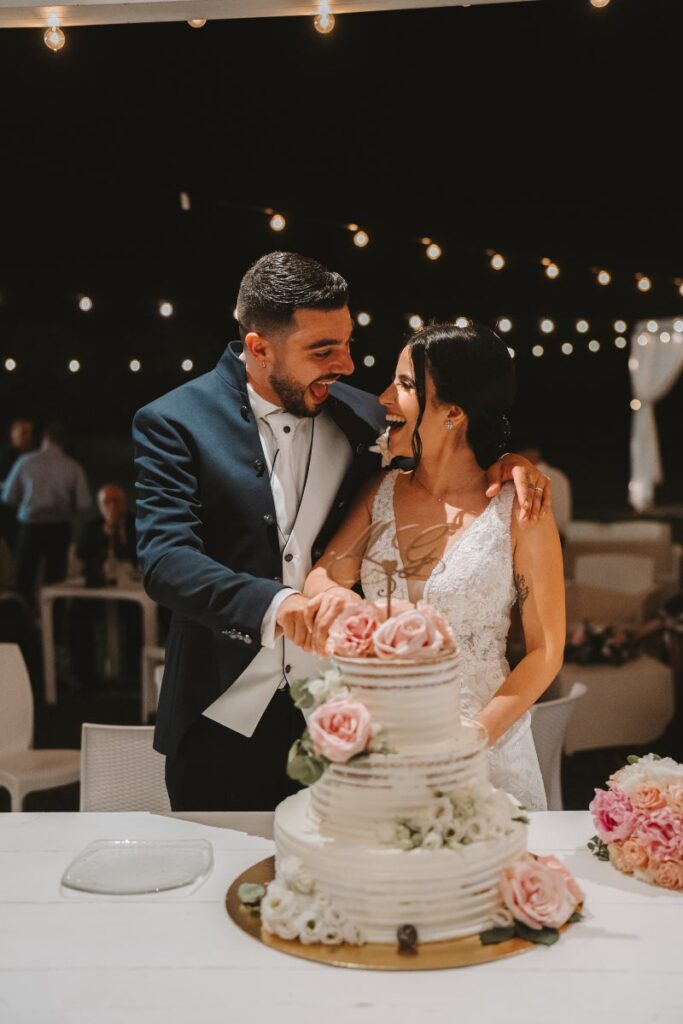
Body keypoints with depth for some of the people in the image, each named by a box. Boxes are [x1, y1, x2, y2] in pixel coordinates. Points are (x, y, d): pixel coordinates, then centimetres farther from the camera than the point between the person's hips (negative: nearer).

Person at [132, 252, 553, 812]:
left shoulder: (362, 417, 0)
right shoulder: (173, 423, -9)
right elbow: (165, 558, -20)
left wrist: (503, 462, -9)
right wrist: (272, 603, -37)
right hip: (225, 721, -2)